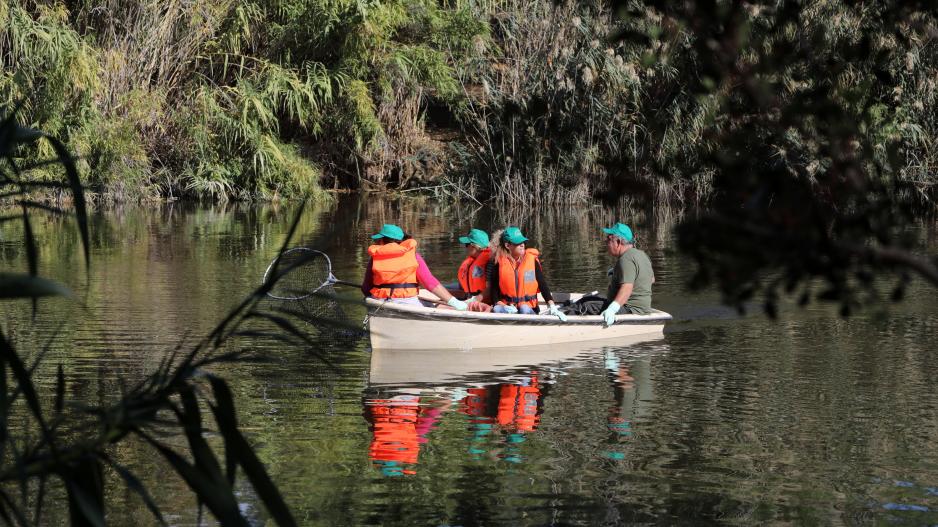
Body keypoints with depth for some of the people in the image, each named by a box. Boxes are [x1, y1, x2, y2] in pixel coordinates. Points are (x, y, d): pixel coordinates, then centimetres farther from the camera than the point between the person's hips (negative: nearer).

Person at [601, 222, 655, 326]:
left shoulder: (626, 259, -17)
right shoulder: (642, 254, 17)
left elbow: (627, 288, -30)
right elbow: (651, 279, 33)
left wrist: (612, 308, -43)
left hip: (632, 310, -11)